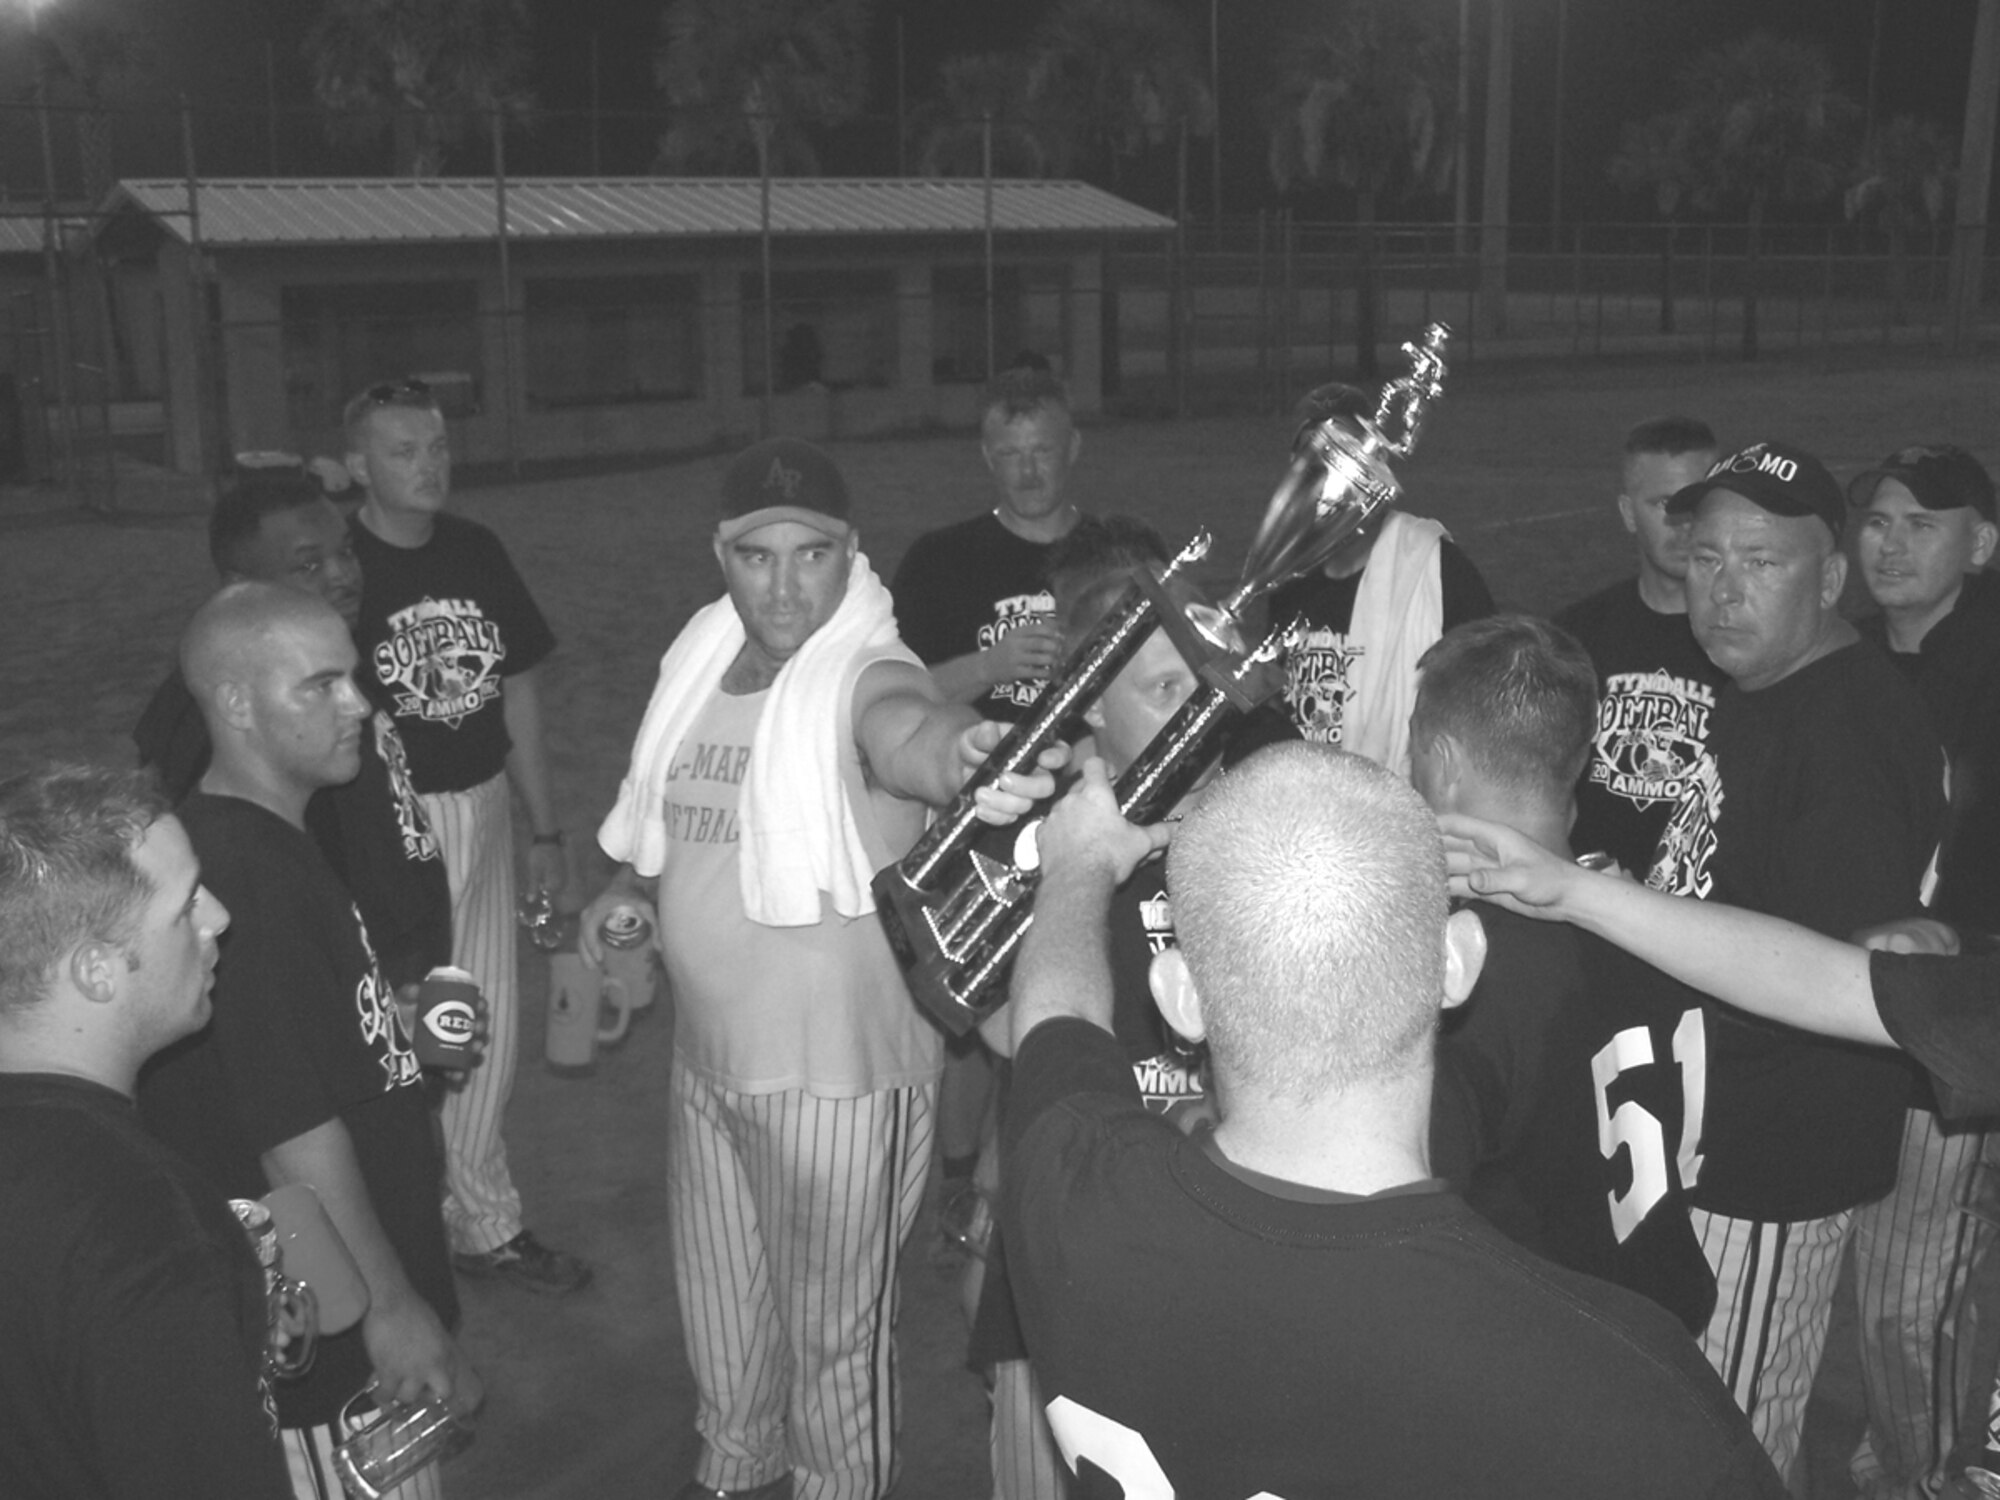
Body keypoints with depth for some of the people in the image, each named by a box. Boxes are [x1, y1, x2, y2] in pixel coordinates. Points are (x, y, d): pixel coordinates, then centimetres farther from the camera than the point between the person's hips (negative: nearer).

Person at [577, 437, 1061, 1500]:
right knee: (717, 1302, 26)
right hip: (705, 1058, 7)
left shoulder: (865, 680, -20)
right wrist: (627, 885, 3)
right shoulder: (697, 670, 1)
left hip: (837, 1073, -7)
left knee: (833, 1328, 12)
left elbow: (911, 733, -45)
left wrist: (967, 752, -66)